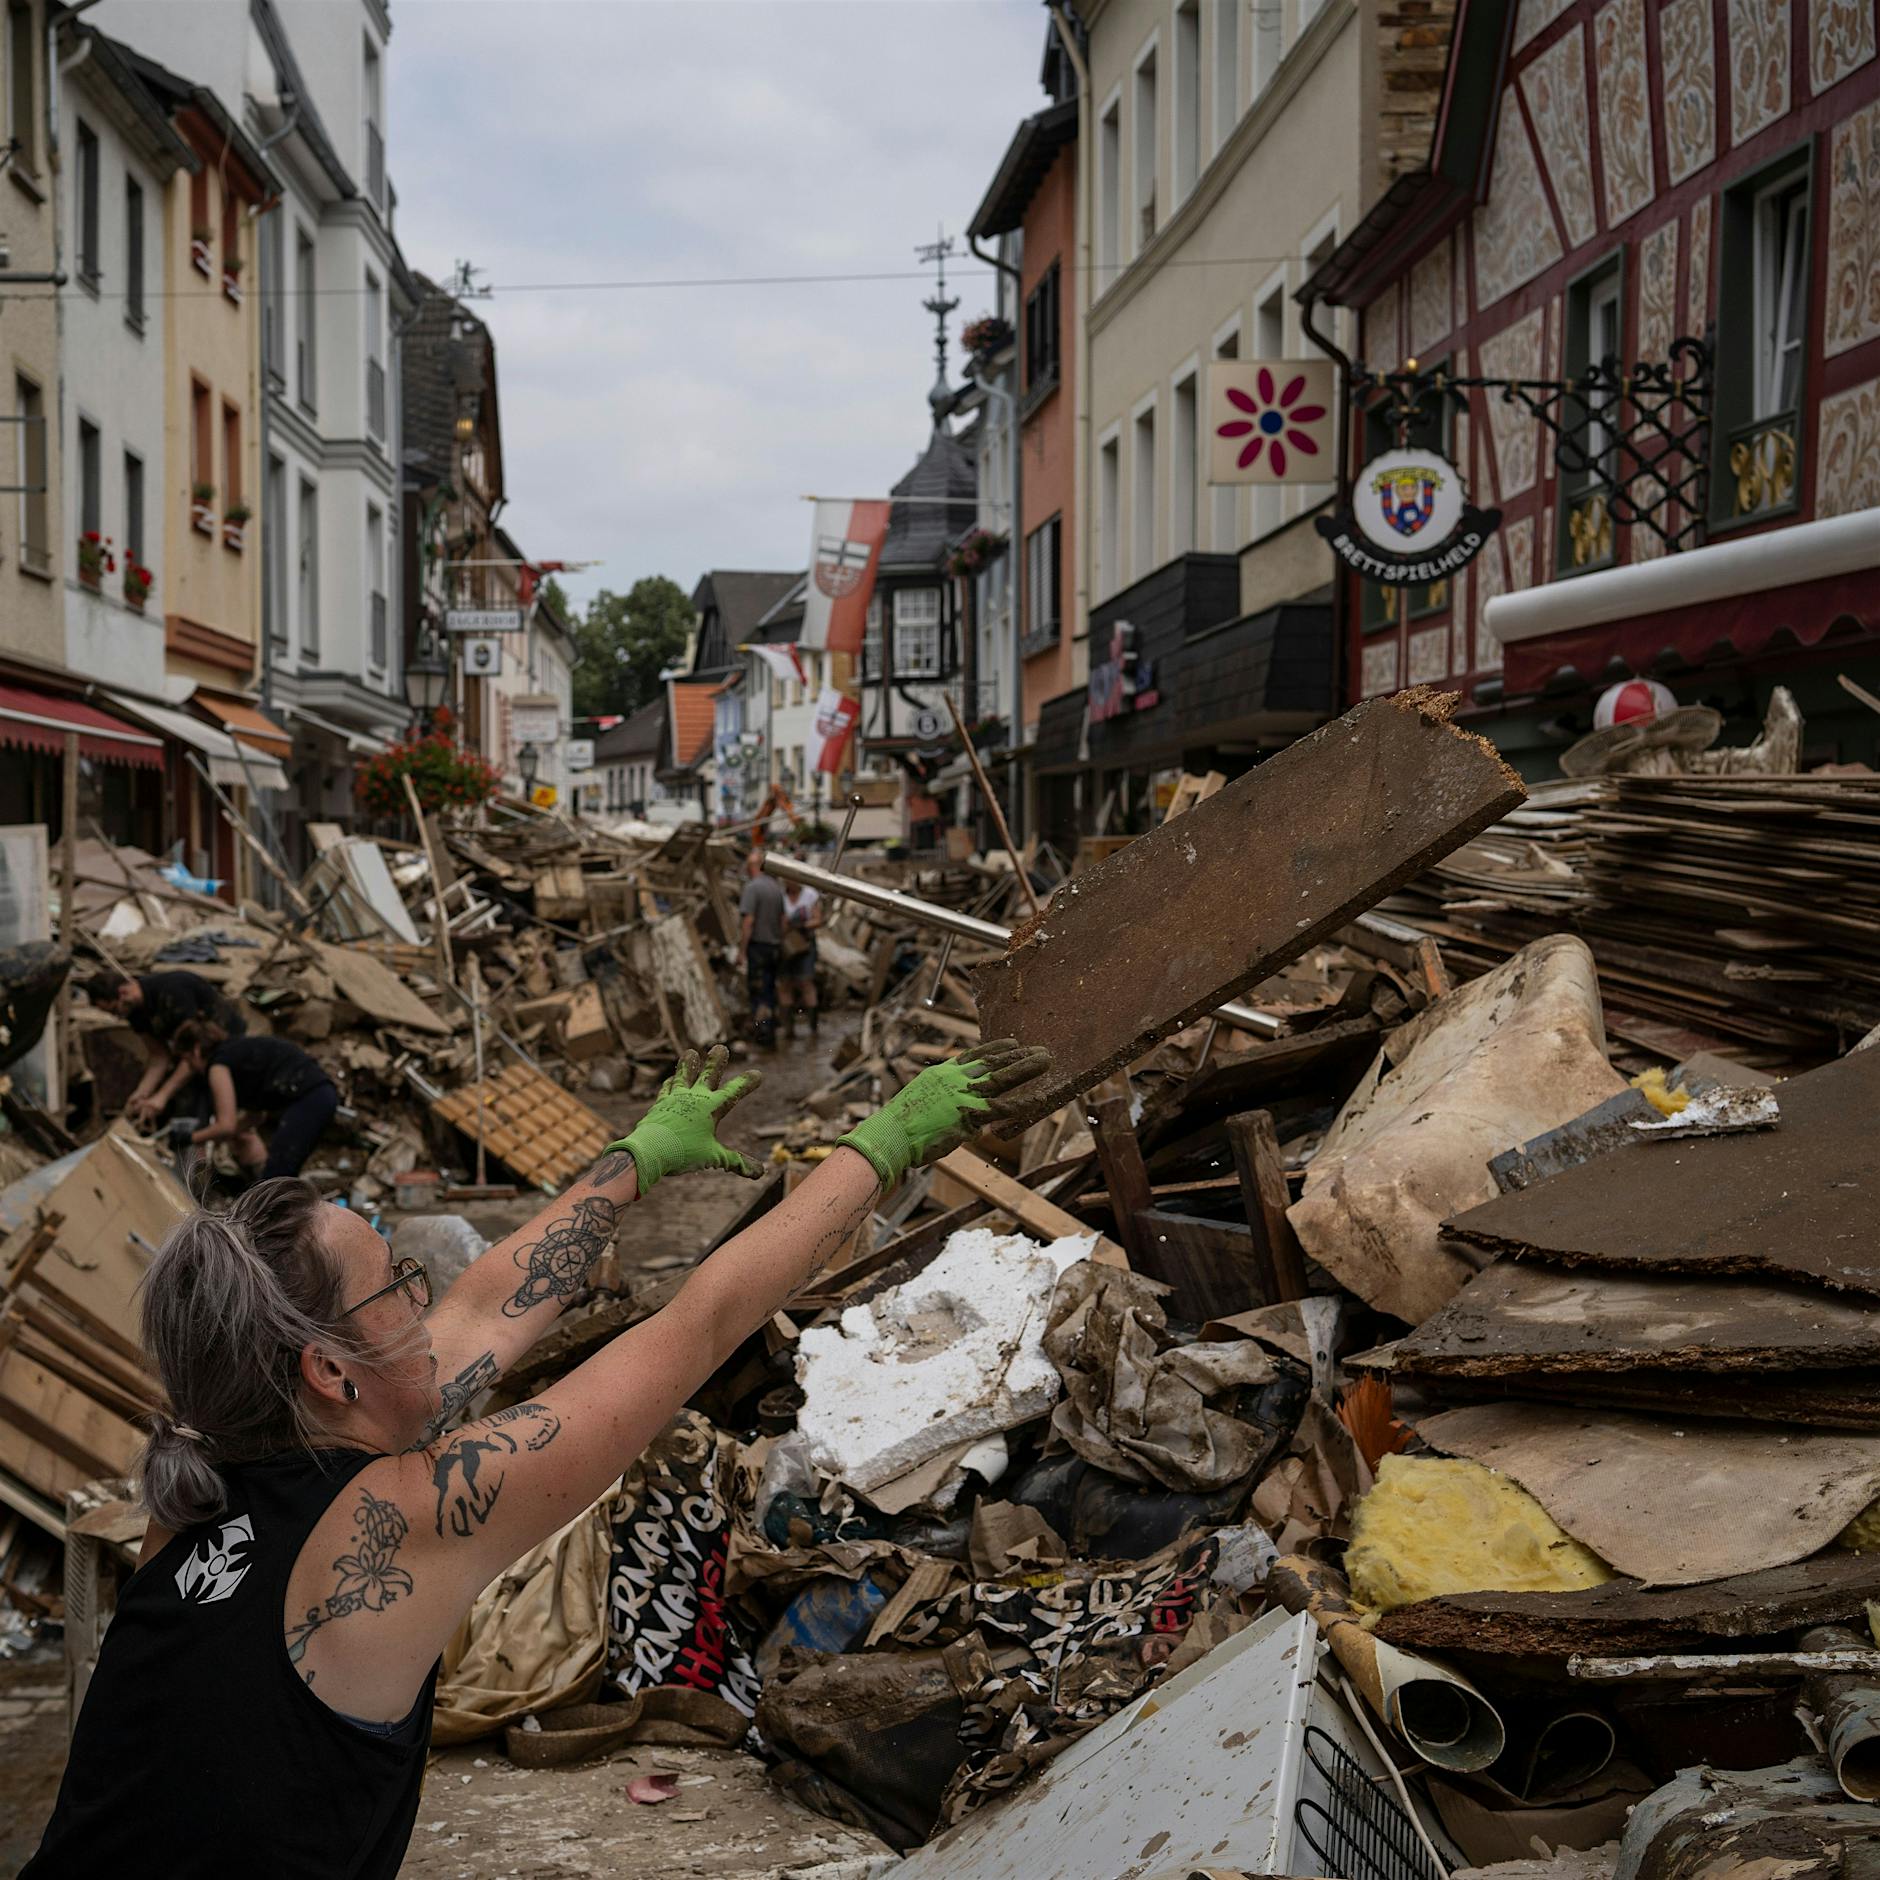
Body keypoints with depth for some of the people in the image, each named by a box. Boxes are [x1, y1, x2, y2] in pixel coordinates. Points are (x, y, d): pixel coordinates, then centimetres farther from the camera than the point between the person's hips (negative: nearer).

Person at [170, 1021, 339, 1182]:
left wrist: (191, 1137, 9)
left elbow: (227, 1126, -6)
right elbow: (252, 1115, 29)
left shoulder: (219, 1064, 0)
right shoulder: (239, 1050, 25)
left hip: (308, 1098, -10)